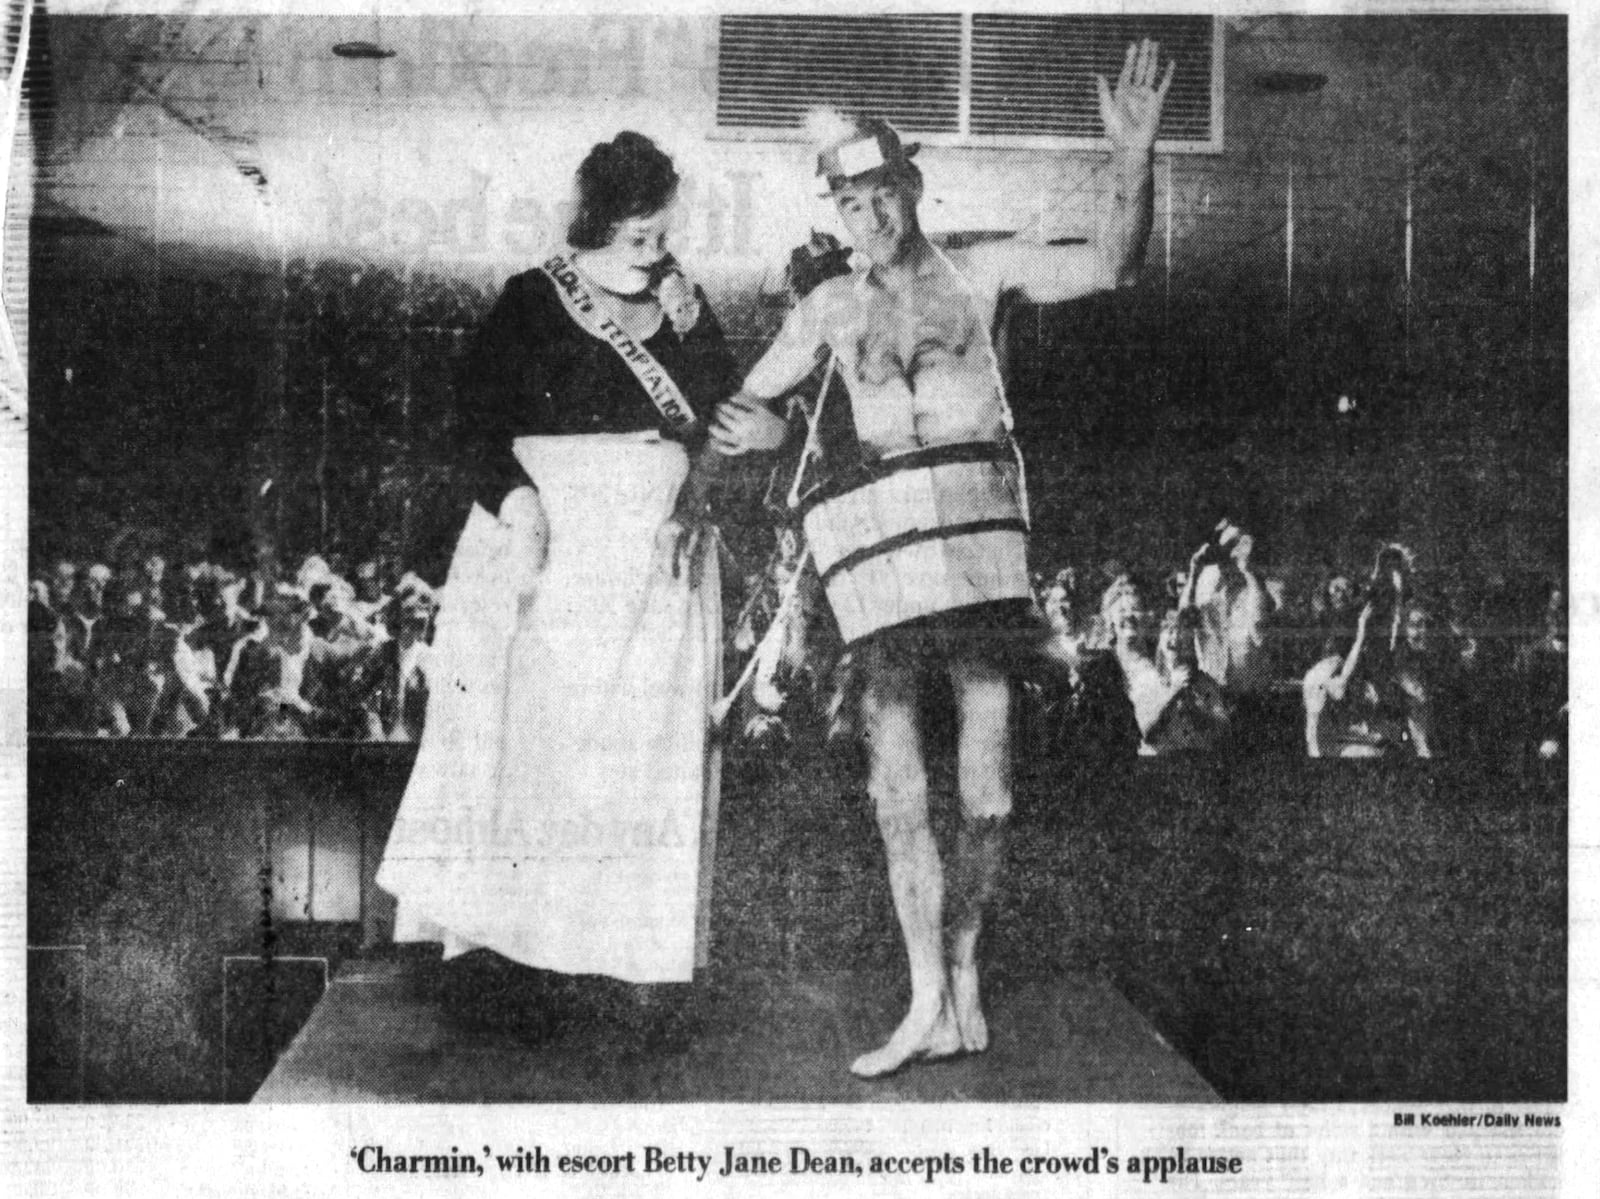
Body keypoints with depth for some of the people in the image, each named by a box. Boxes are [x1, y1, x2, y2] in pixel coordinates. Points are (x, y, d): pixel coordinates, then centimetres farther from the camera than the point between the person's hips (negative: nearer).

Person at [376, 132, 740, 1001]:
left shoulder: (684, 305, 13)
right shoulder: (531, 304, 2)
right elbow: (478, 424, -4)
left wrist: (689, 327, -4)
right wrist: (512, 499, -20)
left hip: (660, 561, 3)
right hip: (555, 549, -3)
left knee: (653, 750, 0)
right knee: (539, 732, -5)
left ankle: (643, 948, 3)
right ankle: (525, 935, 2)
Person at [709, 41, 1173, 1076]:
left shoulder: (981, 270, 10)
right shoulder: (830, 308, 15)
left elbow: (1112, 269, 1)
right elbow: (749, 403, 19)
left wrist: (1134, 159, -14)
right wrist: (752, 428, -5)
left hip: (981, 515, -1)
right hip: (885, 521, 1)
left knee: (987, 772, -2)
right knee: (895, 768, -7)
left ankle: (961, 967, 16)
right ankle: (933, 1000, -3)